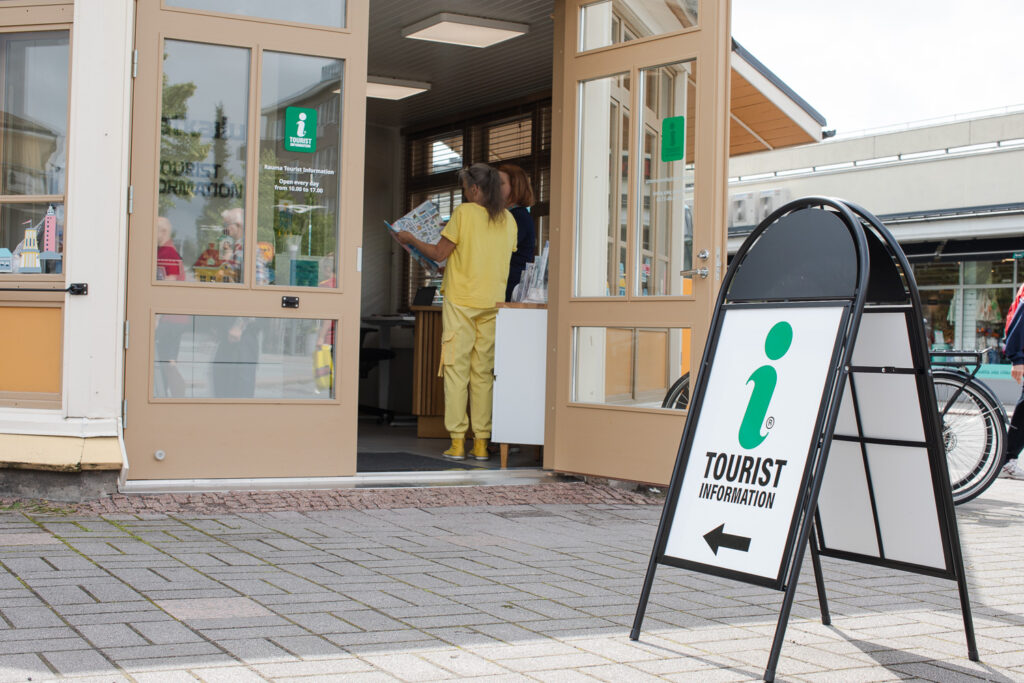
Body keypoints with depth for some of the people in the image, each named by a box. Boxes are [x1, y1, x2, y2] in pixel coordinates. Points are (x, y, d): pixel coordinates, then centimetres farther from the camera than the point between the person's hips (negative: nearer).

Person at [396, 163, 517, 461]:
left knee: (456, 369, 0)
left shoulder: (465, 213, -6)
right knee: (483, 372, 7)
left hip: (461, 302, -4)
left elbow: (439, 253, -4)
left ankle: (457, 441, -3)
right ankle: (481, 442, 5)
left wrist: (411, 238, 12)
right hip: (493, 303, 4)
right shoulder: (508, 220, 8)